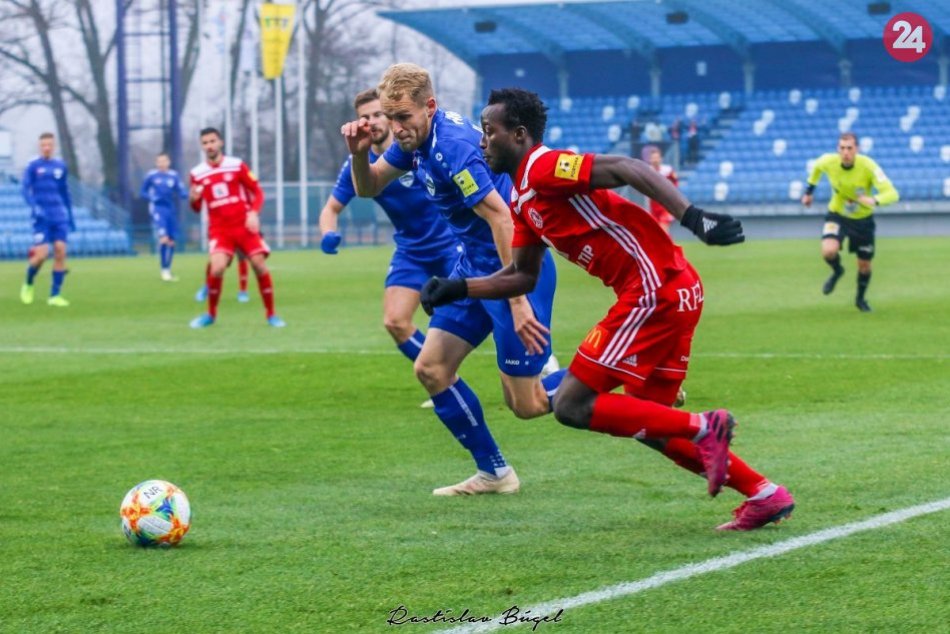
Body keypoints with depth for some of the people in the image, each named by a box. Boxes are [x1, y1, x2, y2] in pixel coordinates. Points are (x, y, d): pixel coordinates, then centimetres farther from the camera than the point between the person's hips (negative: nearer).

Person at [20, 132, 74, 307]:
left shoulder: (61, 166, 11)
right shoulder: (33, 166, 0)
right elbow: (26, 189, -7)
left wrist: (70, 216, 21)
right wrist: (34, 207, -24)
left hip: (60, 216, 4)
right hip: (42, 217, -4)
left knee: (60, 252, -7)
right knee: (42, 254, -12)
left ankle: (55, 295, 0)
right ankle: (28, 284, 17)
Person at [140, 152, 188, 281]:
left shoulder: (174, 176, 7)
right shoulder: (151, 176, 1)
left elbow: (182, 192, 3)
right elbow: (142, 193, 8)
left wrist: (190, 194, -19)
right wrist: (152, 197, -11)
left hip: (170, 209, 4)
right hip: (157, 209, -4)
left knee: (171, 242, 6)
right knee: (163, 238, -21)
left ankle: (168, 270, 22)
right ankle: (164, 270, -10)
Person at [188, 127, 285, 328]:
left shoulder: (237, 165, 1)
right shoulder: (197, 173, 4)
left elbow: (257, 192, 4)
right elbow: (197, 208, 11)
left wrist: (254, 213, -13)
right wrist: (193, 199, -13)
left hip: (244, 225, 0)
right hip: (219, 229, 0)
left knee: (260, 265, -10)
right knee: (217, 268, -21)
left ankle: (271, 314, 5)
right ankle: (210, 314, 1)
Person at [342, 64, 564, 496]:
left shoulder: (452, 145, -25)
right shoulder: (415, 138, 4)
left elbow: (501, 218, -29)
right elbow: (368, 187, 15)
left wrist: (519, 300, -32)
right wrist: (359, 153, -8)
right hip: (474, 266, 9)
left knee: (525, 404, -5)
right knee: (431, 369, 7)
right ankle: (493, 473, 17)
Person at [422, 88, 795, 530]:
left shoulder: (544, 167, -11)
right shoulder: (521, 200, 19)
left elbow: (626, 169, -23)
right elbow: (521, 276, 26)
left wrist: (692, 217, -33)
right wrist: (457, 290, 16)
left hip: (655, 290, -10)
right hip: (671, 292, 10)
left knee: (572, 406, -7)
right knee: (645, 421, 16)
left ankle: (703, 429, -8)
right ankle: (764, 494, 15)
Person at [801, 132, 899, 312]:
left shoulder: (868, 166, -28)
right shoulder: (828, 161, -20)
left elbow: (892, 193, -35)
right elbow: (816, 167, 7)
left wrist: (874, 200, -54)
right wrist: (809, 190, 14)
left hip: (863, 220, 0)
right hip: (837, 216, 0)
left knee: (864, 266, 10)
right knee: (828, 251, -27)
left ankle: (860, 299, 42)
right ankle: (837, 271, 11)